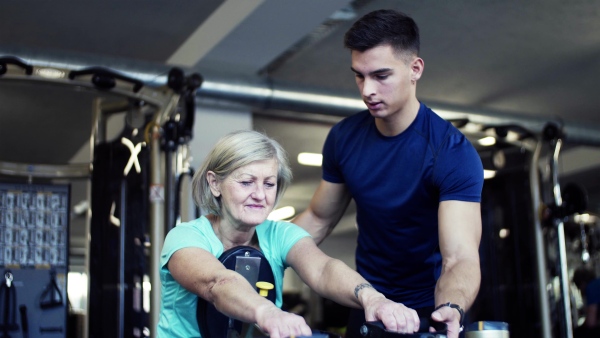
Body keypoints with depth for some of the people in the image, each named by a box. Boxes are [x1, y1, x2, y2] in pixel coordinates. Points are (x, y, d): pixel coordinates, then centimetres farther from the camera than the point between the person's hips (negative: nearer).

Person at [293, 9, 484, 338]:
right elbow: (318, 219, 3)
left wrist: (450, 310, -51)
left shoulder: (453, 153, -23)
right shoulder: (344, 137, -9)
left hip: (429, 310, -4)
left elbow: (461, 258, -31)